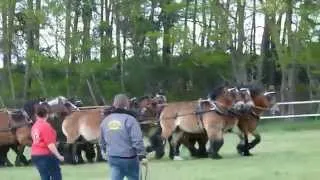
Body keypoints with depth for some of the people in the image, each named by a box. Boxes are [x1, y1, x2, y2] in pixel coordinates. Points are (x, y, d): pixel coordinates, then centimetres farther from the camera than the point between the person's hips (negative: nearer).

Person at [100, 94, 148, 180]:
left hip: (113, 158, 5)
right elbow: (137, 140, -20)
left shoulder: (106, 120, 6)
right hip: (129, 158, -5)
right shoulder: (130, 119, -13)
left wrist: (104, 150, 35)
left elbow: (102, 140, 18)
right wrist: (142, 156, -17)